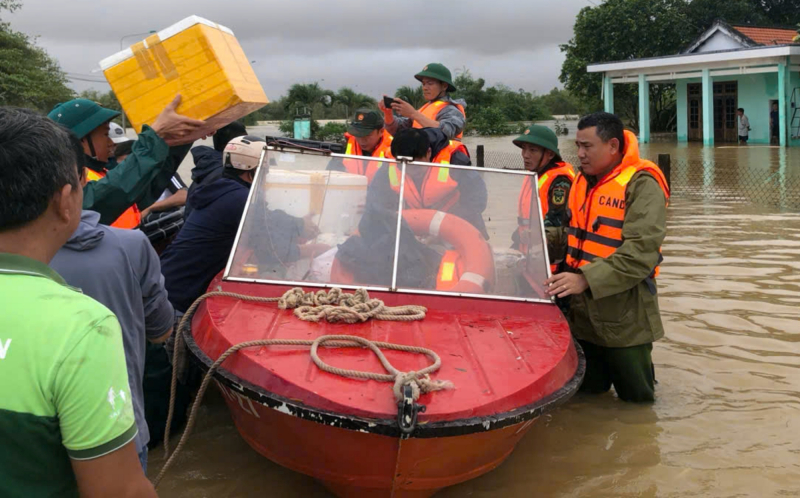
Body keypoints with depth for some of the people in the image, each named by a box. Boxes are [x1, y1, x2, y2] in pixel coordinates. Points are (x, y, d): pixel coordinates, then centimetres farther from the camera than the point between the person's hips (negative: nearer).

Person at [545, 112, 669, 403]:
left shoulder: (642, 185, -14)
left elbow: (641, 250, -25)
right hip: (582, 313, 7)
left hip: (624, 317, -7)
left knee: (636, 401, 10)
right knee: (586, 396, 18)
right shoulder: (582, 181, 10)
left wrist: (586, 278, -30)